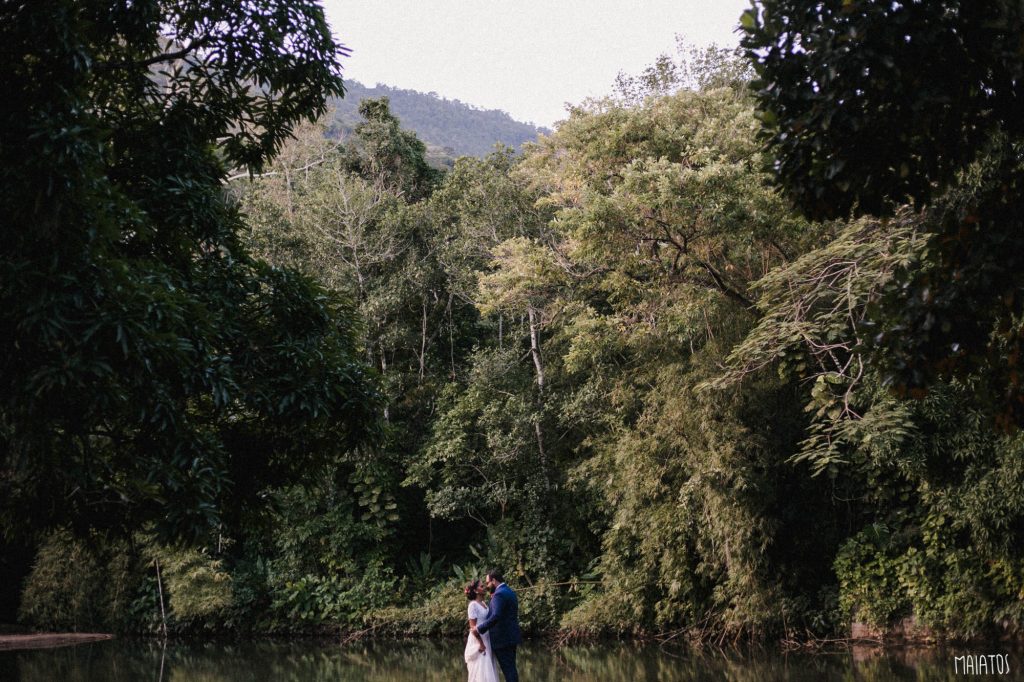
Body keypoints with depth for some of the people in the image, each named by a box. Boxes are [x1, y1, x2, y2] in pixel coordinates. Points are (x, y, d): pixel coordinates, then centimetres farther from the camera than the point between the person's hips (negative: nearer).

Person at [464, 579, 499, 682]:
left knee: (488, 669, 8)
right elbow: (472, 626, -16)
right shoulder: (473, 605, -12)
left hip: (486, 640, 8)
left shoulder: (483, 604, 11)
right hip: (478, 641, -8)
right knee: (480, 671, -7)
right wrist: (481, 643, -17)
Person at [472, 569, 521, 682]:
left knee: (508, 669, -6)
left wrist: (479, 628, -20)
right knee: (511, 668, 13)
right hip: (511, 636, 10)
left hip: (502, 639, -9)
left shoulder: (499, 594, -16)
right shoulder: (509, 592, 14)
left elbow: (495, 617, -27)